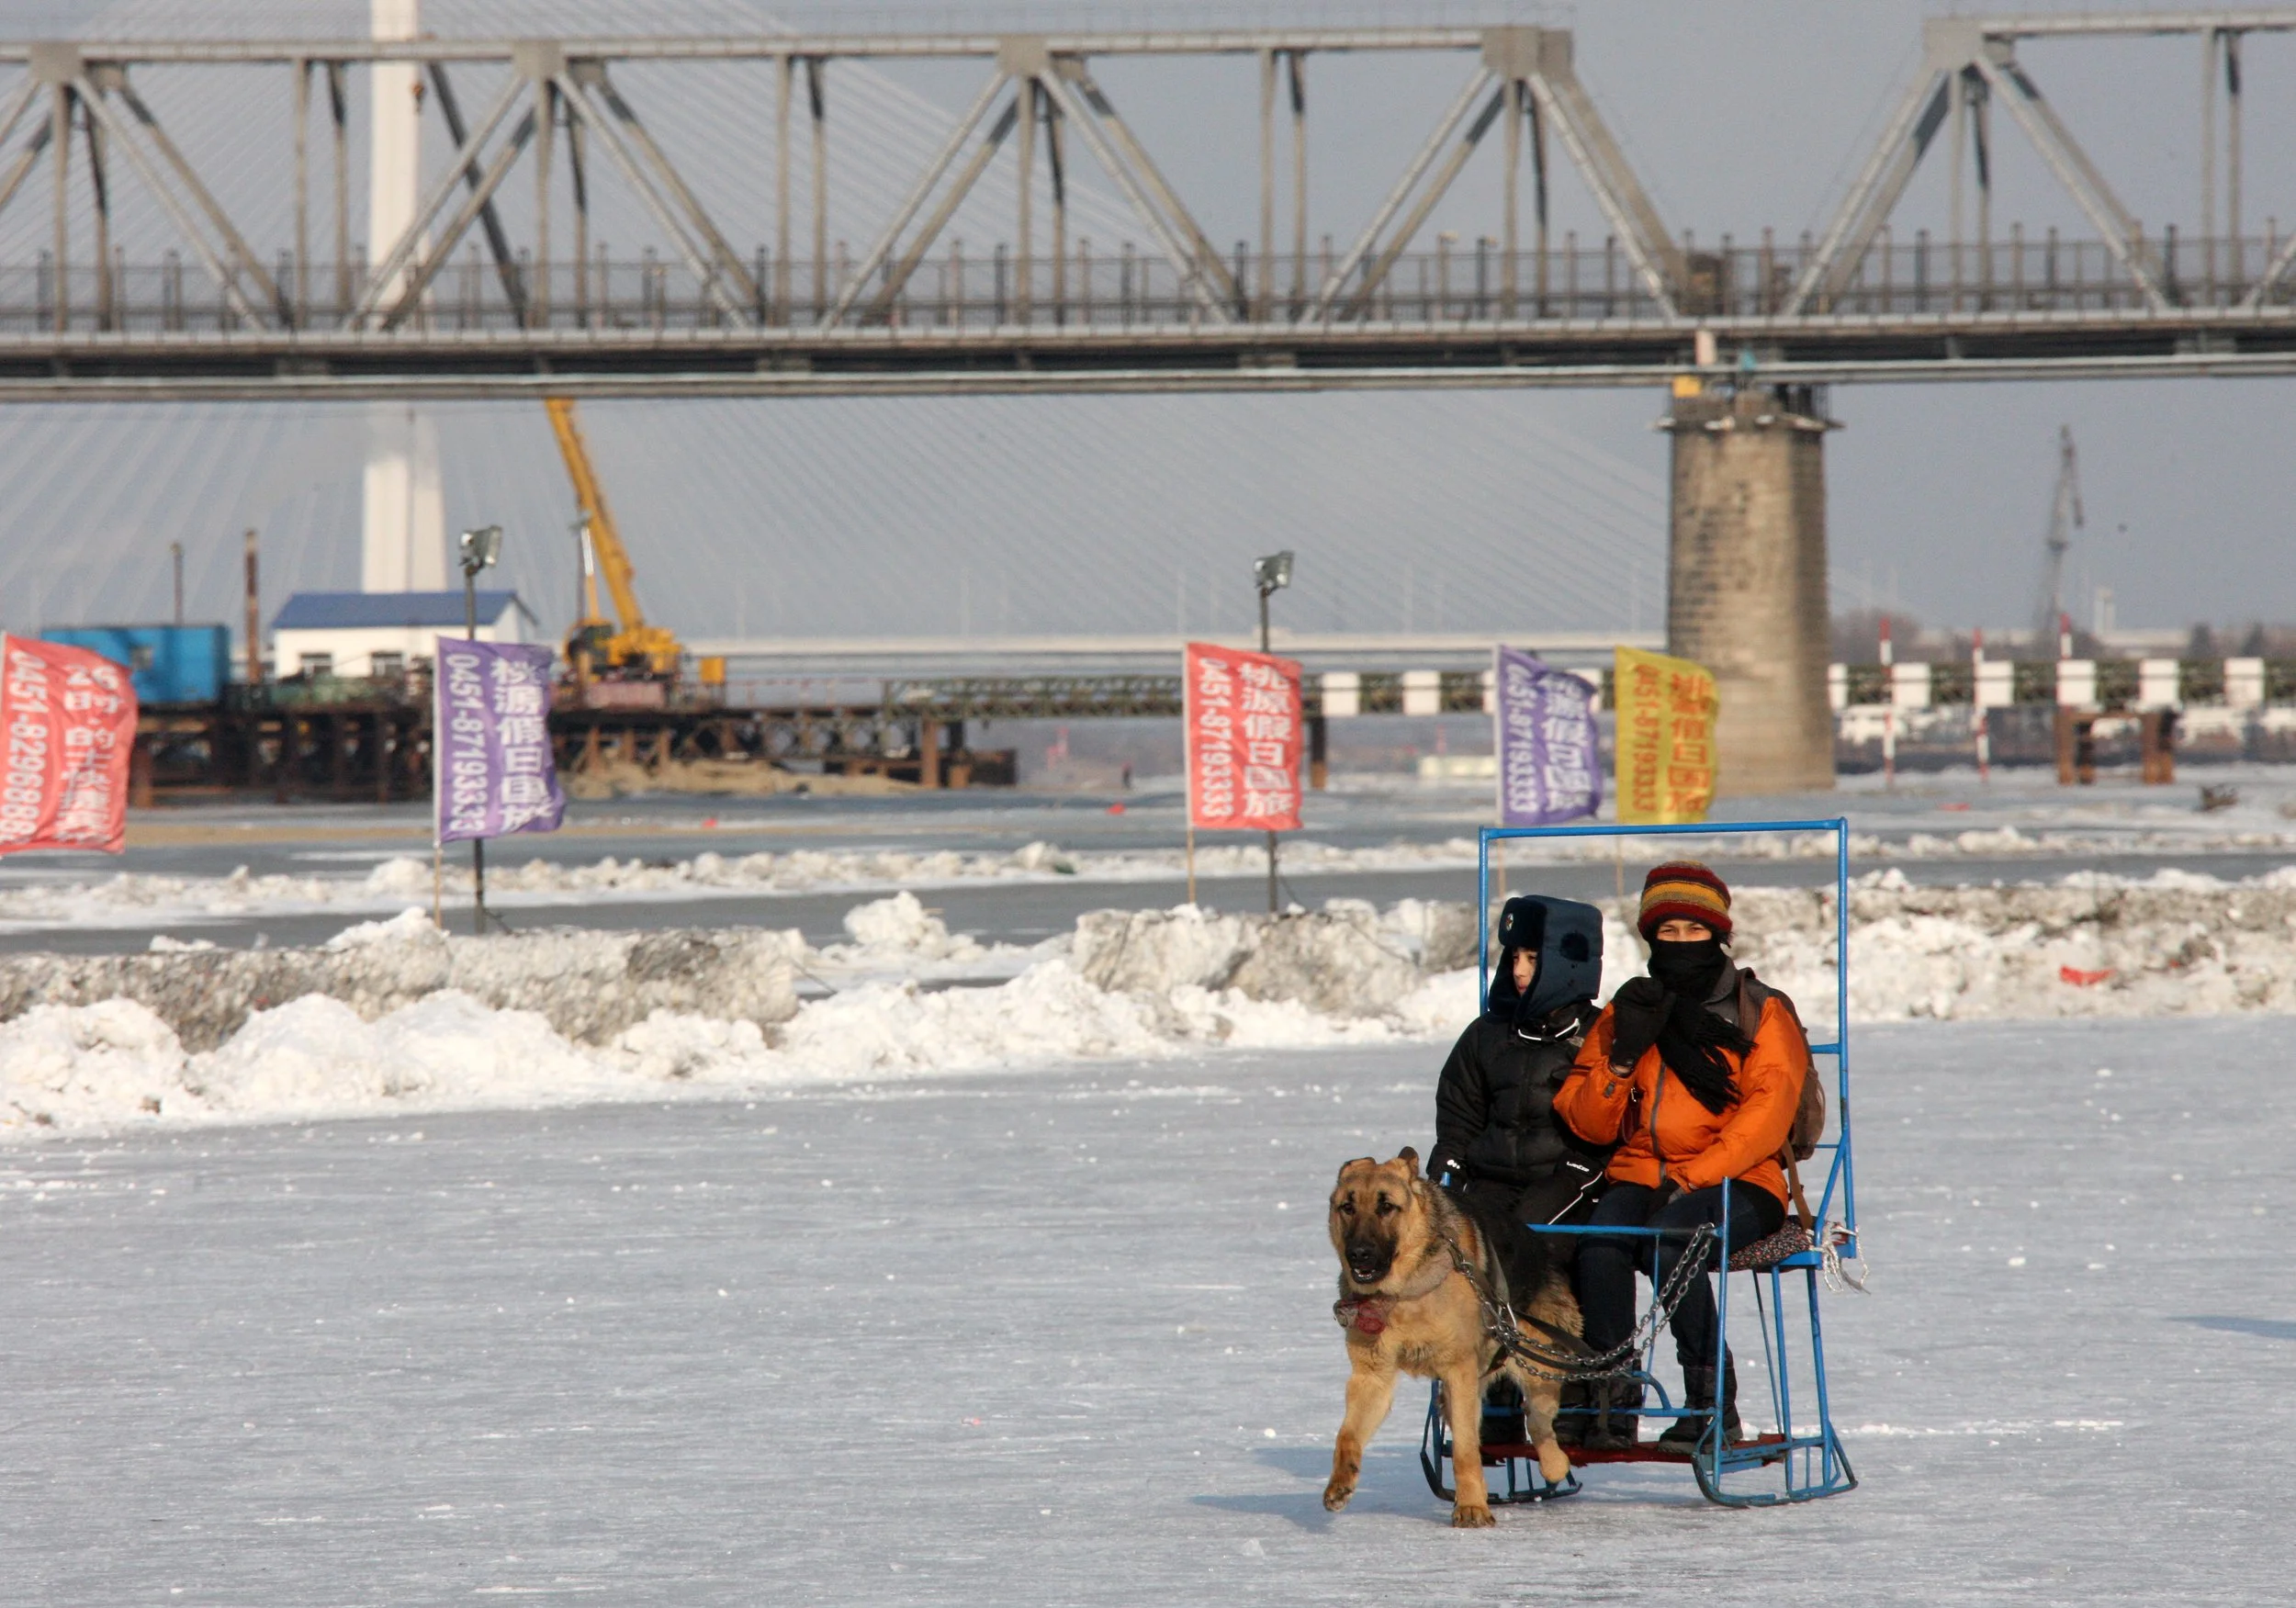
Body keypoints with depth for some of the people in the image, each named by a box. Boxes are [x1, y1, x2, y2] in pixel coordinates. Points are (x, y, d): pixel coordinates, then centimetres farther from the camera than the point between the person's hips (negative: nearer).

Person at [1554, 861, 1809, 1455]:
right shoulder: (1626, 1014, 18)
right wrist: (1622, 1057, -6)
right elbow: (1586, 1123, 12)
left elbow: (1767, 1114, -6)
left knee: (1668, 1238, -36)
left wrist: (1692, 1177, -18)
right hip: (1640, 1176, 3)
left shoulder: (1761, 1013, 8)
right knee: (1601, 1245, -32)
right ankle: (1614, 1401, -28)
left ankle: (1713, 1404, -27)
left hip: (1736, 1183, -3)